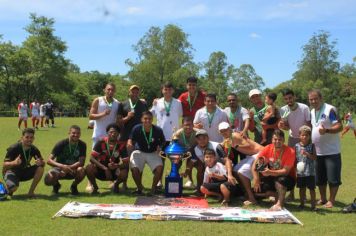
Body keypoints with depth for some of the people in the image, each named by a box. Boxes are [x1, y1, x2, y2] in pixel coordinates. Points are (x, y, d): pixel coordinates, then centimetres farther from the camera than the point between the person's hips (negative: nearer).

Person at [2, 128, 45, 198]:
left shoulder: (34, 149, -10)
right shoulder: (13, 148, -22)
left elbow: (43, 162, -4)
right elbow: (4, 166, -24)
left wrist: (40, 163, -31)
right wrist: (14, 163, -47)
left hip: (24, 172, 4)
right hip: (11, 171, -4)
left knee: (40, 168, -21)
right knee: (13, 188, -34)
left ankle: (31, 192, -11)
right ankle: (8, 189, 7)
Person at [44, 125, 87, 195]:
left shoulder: (82, 145, -9)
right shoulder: (61, 144, -15)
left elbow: (81, 162, -16)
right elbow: (49, 160, -20)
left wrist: (68, 168, -31)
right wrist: (62, 166, -37)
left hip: (73, 170, 1)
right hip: (59, 168, -1)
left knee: (81, 170, -34)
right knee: (48, 179, -32)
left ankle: (74, 186, -1)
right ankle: (56, 185, 8)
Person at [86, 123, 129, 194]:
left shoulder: (121, 145, -9)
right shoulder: (101, 142, -11)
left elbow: (126, 163, -14)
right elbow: (92, 158, -17)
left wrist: (117, 166, -36)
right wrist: (105, 168, -28)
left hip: (114, 171, 1)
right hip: (100, 170, 0)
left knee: (124, 173, -31)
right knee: (89, 168, -30)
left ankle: (115, 185, 6)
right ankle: (94, 187, -1)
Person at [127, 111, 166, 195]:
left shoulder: (158, 130, -16)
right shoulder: (136, 129, -17)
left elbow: (163, 142, 0)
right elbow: (130, 139, -17)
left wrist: (160, 147, -20)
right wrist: (129, 144, -40)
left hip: (153, 153, 0)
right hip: (139, 152, 0)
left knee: (160, 167, -25)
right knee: (134, 169, -24)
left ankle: (154, 187, 2)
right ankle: (139, 188, 6)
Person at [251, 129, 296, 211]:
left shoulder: (290, 152, -19)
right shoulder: (268, 148, -9)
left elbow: (286, 171, -25)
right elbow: (255, 164, -9)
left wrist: (270, 172, -39)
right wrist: (256, 179, -21)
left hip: (287, 178, -5)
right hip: (272, 178, 5)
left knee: (281, 179, -39)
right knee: (257, 190, -15)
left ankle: (280, 203, -23)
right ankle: (277, 195, 8)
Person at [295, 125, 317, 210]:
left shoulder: (311, 146, -3)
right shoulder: (297, 146, 2)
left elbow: (314, 158, -9)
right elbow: (295, 158, 5)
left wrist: (307, 154, -23)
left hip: (310, 172, -2)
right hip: (300, 172, 2)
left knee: (311, 188, 4)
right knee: (302, 188, 13)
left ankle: (313, 204, 14)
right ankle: (302, 203, 26)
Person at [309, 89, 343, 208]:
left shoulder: (330, 110, -13)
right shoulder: (312, 112, 11)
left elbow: (339, 127, -18)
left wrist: (326, 130, -33)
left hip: (331, 151, -7)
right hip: (317, 151, 7)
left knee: (333, 177, -1)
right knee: (319, 177, 14)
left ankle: (331, 200, 11)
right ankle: (322, 198, 27)